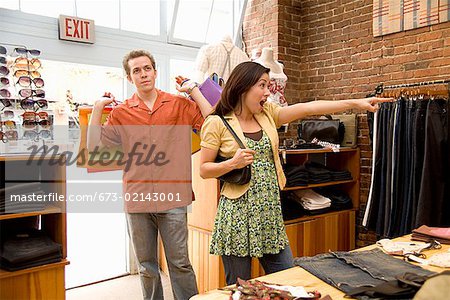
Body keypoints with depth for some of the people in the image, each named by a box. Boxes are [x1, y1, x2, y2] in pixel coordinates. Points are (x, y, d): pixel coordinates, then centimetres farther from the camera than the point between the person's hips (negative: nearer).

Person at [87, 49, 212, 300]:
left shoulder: (179, 105, 3)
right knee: (146, 266, 15)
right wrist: (98, 108, -1)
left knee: (180, 262, 5)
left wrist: (193, 90, -6)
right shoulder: (121, 113, 6)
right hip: (137, 199, 2)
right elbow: (94, 148, 2)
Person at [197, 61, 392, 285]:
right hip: (238, 212, -5)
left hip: (270, 211, 5)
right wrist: (233, 163, -20)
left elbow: (308, 108, 0)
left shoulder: (268, 114, 7)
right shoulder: (217, 123, -6)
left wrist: (355, 103, -4)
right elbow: (204, 170, -3)